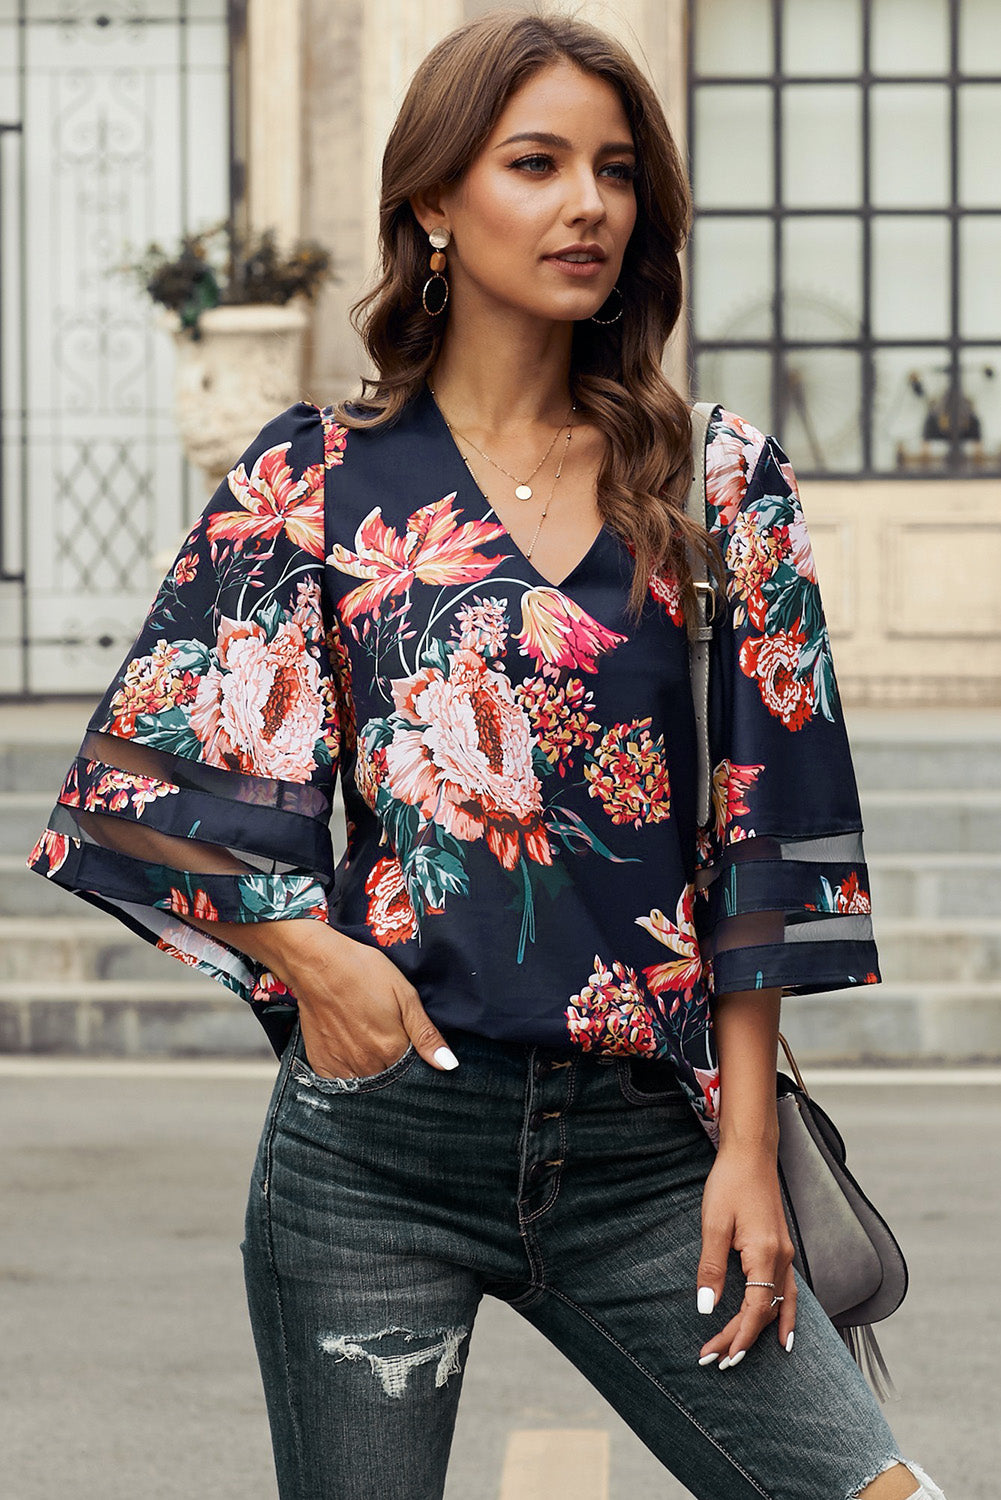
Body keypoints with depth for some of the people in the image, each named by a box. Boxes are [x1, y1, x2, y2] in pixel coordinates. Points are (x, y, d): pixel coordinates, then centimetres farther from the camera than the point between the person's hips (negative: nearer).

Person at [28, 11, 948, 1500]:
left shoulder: (716, 481, 7)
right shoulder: (320, 477, 4)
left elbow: (762, 834, 6)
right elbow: (155, 769, 3)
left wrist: (747, 1143, 0)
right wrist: (309, 953, -12)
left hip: (639, 1149, 1)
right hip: (380, 1137, -1)